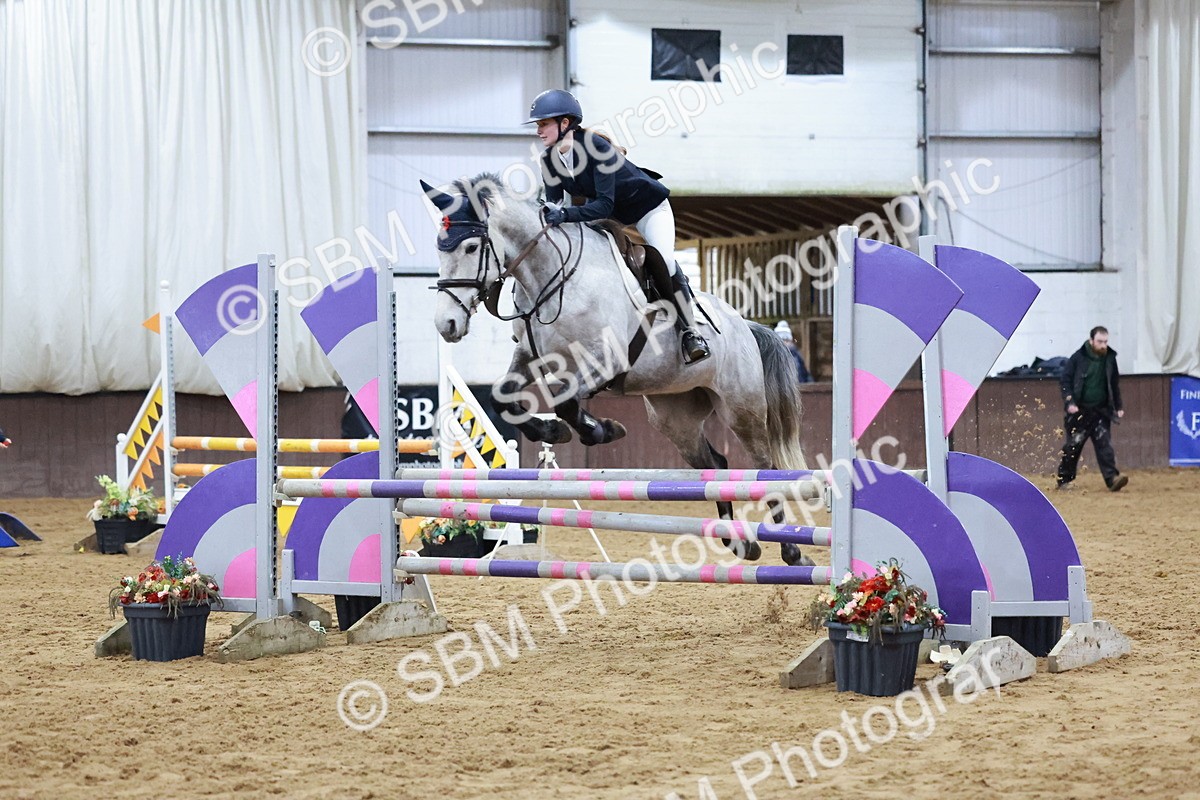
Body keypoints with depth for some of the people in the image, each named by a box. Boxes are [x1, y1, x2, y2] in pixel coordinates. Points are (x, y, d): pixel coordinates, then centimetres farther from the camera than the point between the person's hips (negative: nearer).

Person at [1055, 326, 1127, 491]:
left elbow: (1114, 384, 16)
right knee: (1073, 445, 5)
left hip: (1101, 411, 2)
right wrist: (1069, 402, -17)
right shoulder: (1078, 358, -7)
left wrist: (1118, 406, 15)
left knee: (1104, 444, -8)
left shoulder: (1110, 358, 5)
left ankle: (1112, 479, -16)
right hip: (1080, 410, -2)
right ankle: (1064, 480, 17)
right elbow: (1066, 380, -6)